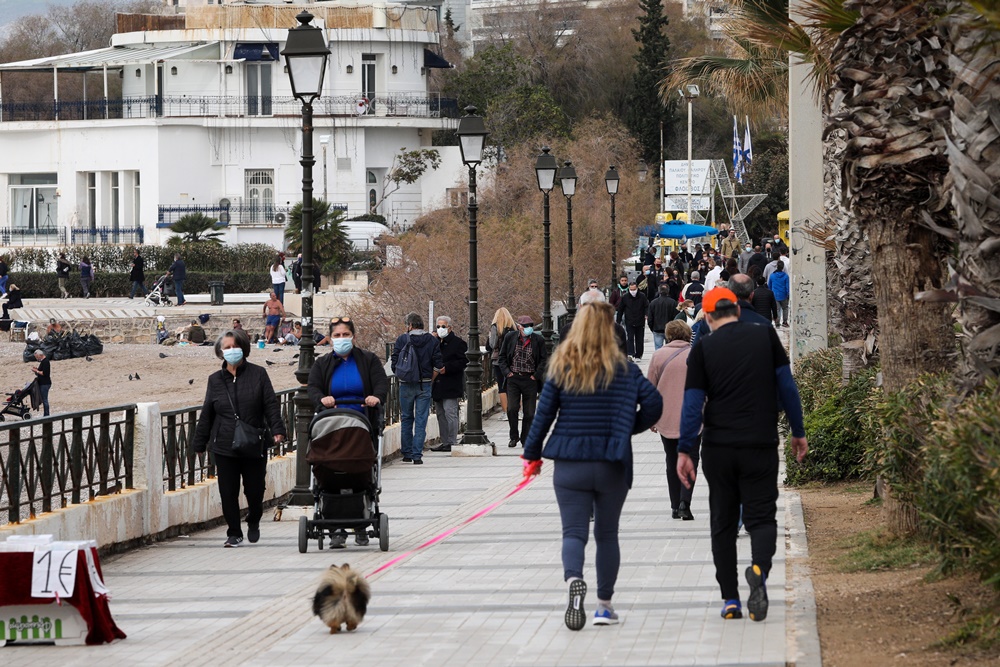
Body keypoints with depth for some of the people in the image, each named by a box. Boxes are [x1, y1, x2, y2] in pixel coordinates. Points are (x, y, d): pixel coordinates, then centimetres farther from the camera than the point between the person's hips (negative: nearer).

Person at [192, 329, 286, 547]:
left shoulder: (258, 375, 4)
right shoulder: (215, 380, 10)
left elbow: (271, 405, 0)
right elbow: (206, 415, 14)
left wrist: (277, 429, -13)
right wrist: (200, 443, 13)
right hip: (224, 446, 1)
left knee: (254, 489, 5)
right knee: (228, 493, -1)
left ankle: (254, 523, 33)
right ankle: (234, 534, 11)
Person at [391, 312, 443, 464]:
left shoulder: (402, 340, -3)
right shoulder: (432, 340, 1)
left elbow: (395, 364, -4)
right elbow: (438, 365, -1)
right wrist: (430, 381, 10)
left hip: (406, 385, -1)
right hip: (425, 386, 1)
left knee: (406, 419, 12)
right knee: (421, 420, 1)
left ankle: (407, 453, 15)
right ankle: (417, 455, -4)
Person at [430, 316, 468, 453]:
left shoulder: (457, 343, -5)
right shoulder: (436, 342, 16)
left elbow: (463, 362, -10)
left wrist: (446, 368, -19)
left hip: (450, 386, -8)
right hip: (438, 386, 8)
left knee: (450, 413, -11)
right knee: (440, 414, 10)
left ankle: (452, 442, -8)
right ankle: (445, 442, 15)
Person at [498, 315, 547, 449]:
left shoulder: (538, 340, 0)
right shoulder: (510, 337, 2)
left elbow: (544, 359, 6)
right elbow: (502, 356, 10)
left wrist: (537, 374, -3)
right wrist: (506, 371, -2)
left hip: (530, 379, 0)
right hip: (513, 378, 0)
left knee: (529, 412, 2)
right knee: (512, 408, -12)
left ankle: (525, 439, 15)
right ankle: (514, 436, 6)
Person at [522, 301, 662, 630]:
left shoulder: (561, 370, -2)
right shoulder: (624, 370, -2)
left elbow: (544, 414, -2)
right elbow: (653, 403, -8)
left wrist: (532, 455, 9)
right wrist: (630, 428, 10)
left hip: (569, 466, 0)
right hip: (612, 465, 1)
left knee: (574, 532, 0)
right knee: (607, 534, 14)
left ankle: (573, 579, -30)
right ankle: (605, 604, 14)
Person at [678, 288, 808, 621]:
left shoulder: (703, 349, 0)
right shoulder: (766, 337, 2)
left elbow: (692, 404, -3)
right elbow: (787, 387, 3)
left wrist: (684, 451, 0)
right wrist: (798, 432, 12)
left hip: (718, 447, 0)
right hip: (761, 444, 0)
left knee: (723, 523, 10)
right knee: (761, 515, 3)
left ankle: (730, 600, 9)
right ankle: (759, 567, -29)